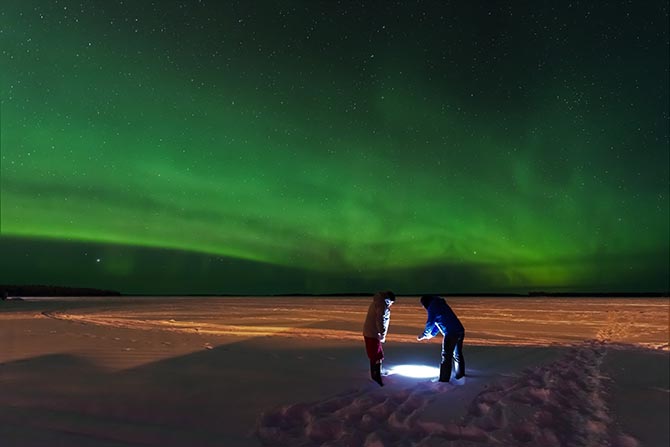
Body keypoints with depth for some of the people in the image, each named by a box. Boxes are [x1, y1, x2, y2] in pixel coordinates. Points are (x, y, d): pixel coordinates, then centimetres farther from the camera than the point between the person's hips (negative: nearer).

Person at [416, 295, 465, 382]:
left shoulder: (432, 307, -3)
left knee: (446, 357, -3)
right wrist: (432, 334, 30)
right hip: (460, 331, 9)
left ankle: (444, 379, -1)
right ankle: (460, 376, 31)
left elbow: (430, 323, -1)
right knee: (457, 355, 20)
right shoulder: (440, 304, 23)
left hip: (451, 333, -9)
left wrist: (424, 335, 14)